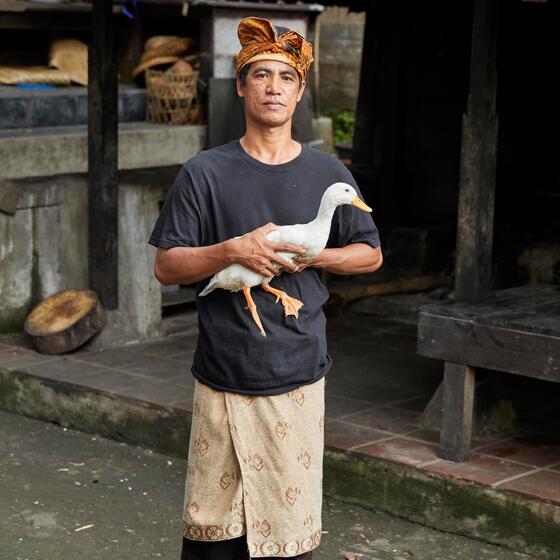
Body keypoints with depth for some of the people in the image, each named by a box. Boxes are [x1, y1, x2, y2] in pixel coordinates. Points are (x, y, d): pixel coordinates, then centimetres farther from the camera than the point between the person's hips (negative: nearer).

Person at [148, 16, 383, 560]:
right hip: (222, 377, -1)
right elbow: (166, 266, 0)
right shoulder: (205, 174, -1)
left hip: (298, 377, 1)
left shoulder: (327, 174, 5)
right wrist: (234, 250, -17)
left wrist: (311, 255, -5)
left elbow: (370, 254, 14)